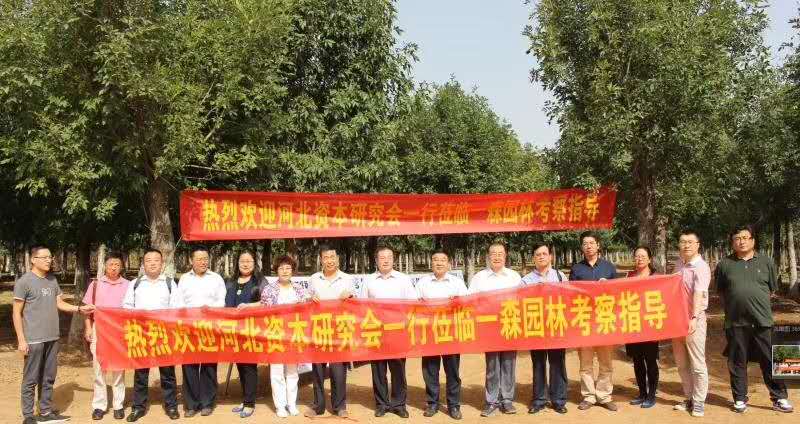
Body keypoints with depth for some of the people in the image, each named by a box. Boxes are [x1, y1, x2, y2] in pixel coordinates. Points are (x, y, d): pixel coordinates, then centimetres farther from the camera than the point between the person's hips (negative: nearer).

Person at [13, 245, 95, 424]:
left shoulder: (52, 280, 10)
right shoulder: (24, 281, -9)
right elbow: (16, 312, -8)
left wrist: (79, 308, -1)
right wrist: (21, 339, -11)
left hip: (52, 338, 6)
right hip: (33, 339, -6)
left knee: (48, 378, 13)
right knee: (31, 379, 2)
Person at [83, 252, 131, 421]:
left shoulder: (127, 285, 2)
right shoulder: (96, 284, 5)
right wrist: (88, 328, -1)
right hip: (98, 330, 1)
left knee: (118, 368, 5)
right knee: (99, 368, 4)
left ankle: (118, 405, 12)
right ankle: (99, 405, 12)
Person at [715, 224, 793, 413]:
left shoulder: (766, 262, 5)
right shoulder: (724, 264, 3)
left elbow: (772, 289, 12)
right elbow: (721, 291, 12)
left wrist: (758, 303, 9)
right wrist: (735, 305, 7)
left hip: (763, 321, 0)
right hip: (736, 322, 0)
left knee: (771, 361, 5)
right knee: (737, 362, 8)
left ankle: (779, 398, 19)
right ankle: (740, 398, 19)